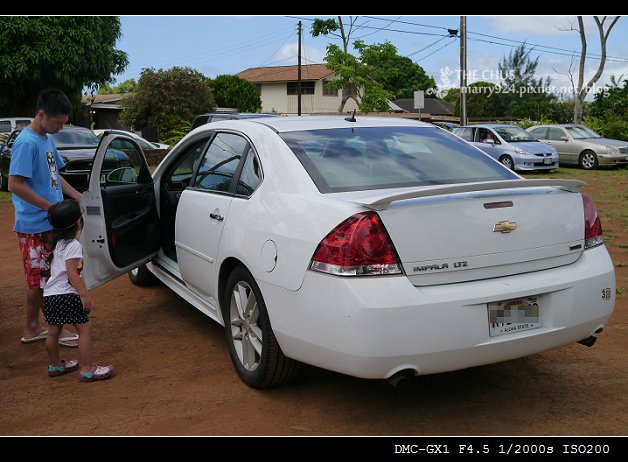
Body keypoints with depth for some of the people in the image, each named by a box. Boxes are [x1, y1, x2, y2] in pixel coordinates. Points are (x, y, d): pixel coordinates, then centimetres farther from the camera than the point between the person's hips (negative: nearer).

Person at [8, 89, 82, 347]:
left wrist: (79, 197, 11)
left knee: (40, 280, 15)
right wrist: (53, 207, -21)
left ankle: (32, 328, 26)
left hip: (49, 224, 9)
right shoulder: (26, 143, -17)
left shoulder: (47, 139, 11)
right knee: (41, 281, 3)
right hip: (35, 226, -9)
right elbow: (15, 185, -22)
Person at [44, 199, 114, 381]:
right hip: (66, 295, -9)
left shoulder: (58, 242, 14)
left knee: (53, 332, 18)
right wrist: (84, 295, -19)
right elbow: (72, 273, -20)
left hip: (50, 295, 9)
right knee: (85, 329, -3)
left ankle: (56, 365, 33)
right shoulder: (74, 245, -14)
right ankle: (87, 370, -3)